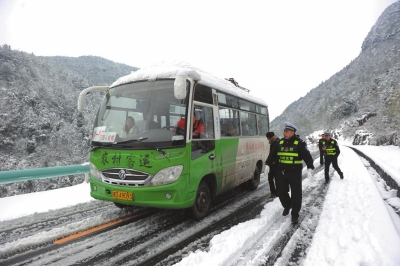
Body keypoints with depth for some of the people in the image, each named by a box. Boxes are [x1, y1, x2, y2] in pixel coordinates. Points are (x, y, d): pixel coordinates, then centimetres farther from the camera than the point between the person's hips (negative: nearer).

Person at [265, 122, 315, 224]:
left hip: (295, 172, -4)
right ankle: (287, 206, 38)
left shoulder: (299, 143, -6)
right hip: (281, 172, 4)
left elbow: (307, 156, -9)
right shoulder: (280, 142, 7)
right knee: (281, 192, 11)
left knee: (296, 194, 1)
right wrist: (267, 164, 10)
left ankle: (295, 214, 14)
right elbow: (273, 154, 14)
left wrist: (310, 167, -20)